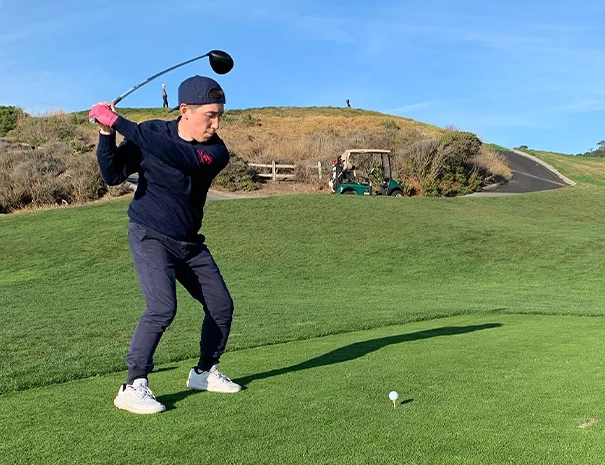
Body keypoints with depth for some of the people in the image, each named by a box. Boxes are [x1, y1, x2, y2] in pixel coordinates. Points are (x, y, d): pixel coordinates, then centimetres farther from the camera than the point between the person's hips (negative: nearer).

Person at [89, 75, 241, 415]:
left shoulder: (216, 152, -12)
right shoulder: (152, 132, -12)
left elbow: (175, 154, -31)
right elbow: (113, 175, -16)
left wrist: (119, 123, -32)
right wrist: (106, 134, -32)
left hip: (189, 243, 4)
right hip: (150, 236, -4)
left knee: (221, 305, 7)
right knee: (163, 308, -21)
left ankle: (205, 372, 28)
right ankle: (133, 387, -9)